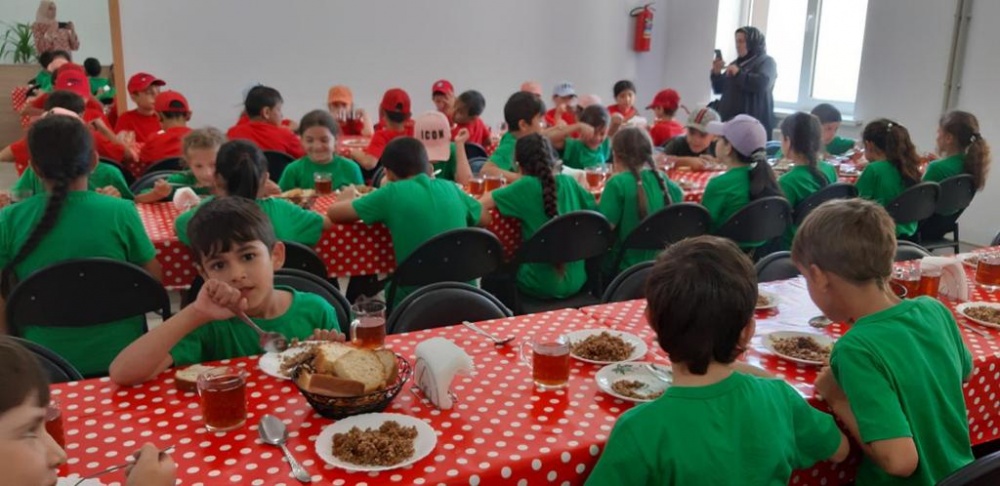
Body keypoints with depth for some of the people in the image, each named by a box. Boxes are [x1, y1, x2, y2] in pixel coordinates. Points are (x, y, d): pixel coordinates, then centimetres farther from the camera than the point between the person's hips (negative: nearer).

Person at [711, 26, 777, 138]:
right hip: (729, 120, 6)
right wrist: (716, 73, 3)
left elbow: (762, 83, -18)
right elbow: (719, 89, 21)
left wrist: (738, 73, -12)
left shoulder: (766, 62, 3)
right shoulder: (736, 63, 21)